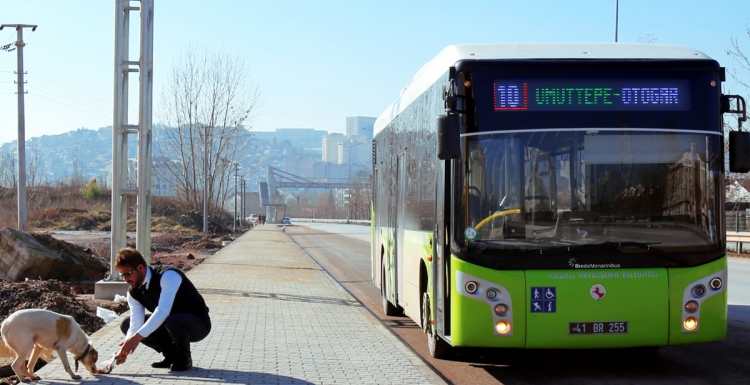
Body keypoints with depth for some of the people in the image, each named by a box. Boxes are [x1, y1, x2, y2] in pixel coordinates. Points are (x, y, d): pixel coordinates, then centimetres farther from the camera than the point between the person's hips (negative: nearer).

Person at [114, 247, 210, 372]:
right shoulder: (133, 291, -5)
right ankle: (171, 353, 5)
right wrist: (126, 347, -31)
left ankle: (184, 358, -11)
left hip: (198, 324, -7)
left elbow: (163, 311, -39)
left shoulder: (168, 276, -28)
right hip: (172, 324, 7)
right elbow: (136, 324, -12)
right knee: (126, 325, -5)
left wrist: (137, 337, -44)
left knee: (173, 321, -41)